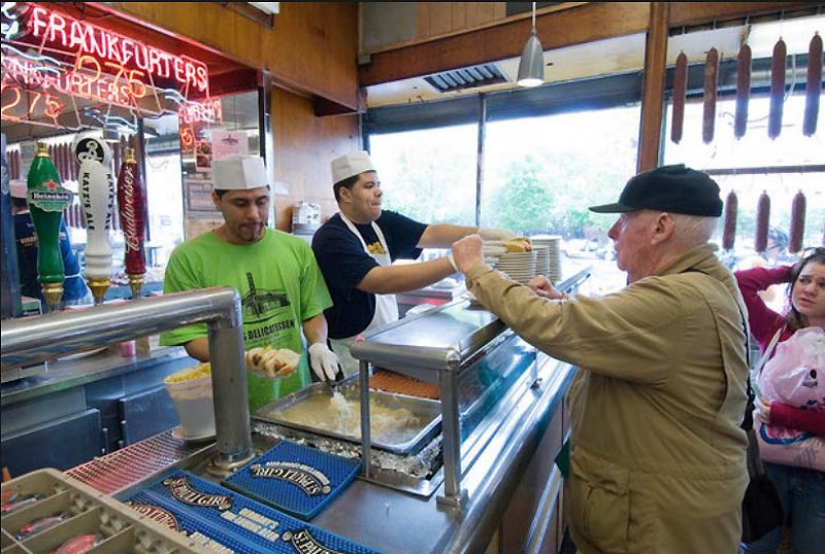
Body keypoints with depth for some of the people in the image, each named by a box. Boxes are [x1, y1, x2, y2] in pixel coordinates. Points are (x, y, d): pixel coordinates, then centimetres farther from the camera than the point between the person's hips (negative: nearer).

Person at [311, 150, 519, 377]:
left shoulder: (384, 222, 0)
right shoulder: (331, 238, -21)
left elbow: (431, 234, -10)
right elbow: (381, 281, -33)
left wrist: (490, 235, -24)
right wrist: (454, 262, -40)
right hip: (353, 349, -6)